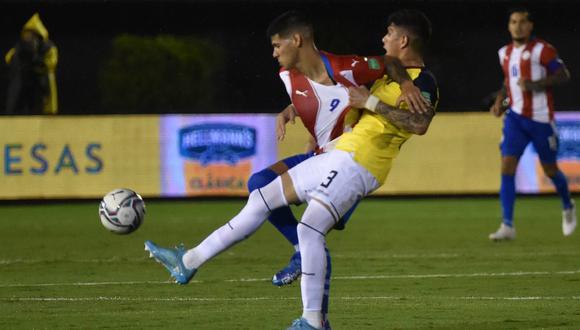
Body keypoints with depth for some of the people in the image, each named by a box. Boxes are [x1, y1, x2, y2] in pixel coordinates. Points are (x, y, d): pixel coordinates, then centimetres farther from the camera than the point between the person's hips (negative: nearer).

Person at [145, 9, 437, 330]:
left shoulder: (423, 81, -9)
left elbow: (420, 123, -28)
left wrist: (371, 102, -23)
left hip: (357, 163, -10)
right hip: (339, 156, 10)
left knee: (310, 229, -22)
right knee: (261, 199, 11)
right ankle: (189, 262, 18)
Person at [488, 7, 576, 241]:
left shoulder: (542, 50, -9)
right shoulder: (505, 53, 10)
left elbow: (563, 75, -12)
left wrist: (535, 85, -23)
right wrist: (500, 101, 9)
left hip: (540, 118, -5)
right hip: (515, 117, 5)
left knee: (550, 169, 8)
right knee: (507, 167, -11)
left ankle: (568, 208, 39)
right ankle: (507, 226, -12)